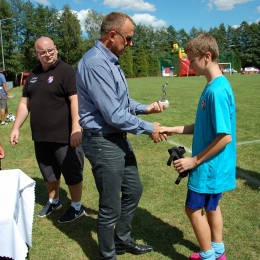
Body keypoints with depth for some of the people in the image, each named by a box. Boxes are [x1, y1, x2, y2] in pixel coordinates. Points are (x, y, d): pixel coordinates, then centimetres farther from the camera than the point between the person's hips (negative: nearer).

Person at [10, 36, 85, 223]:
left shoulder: (66, 71, -10)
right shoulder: (33, 75, 12)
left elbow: (75, 101, -19)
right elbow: (25, 103, 16)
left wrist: (76, 129, -27)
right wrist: (16, 128, 13)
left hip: (64, 136, -7)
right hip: (41, 136, 7)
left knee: (71, 171, 6)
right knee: (49, 172, 20)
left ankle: (77, 207, 22)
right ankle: (53, 201, 40)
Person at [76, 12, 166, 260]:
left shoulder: (110, 61, 10)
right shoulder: (95, 63, -23)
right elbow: (113, 114, -26)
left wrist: (145, 108, 4)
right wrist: (148, 128, -14)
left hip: (119, 139, 10)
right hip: (103, 143, -10)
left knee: (133, 189, 23)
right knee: (111, 207, 5)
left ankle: (122, 240, 43)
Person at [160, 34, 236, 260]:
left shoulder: (217, 90, -24)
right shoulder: (214, 86, 6)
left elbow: (225, 136, -25)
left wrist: (194, 161, -19)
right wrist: (175, 129, 5)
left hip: (210, 165, -9)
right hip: (214, 165, 9)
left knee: (194, 209, 6)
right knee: (211, 206, 21)